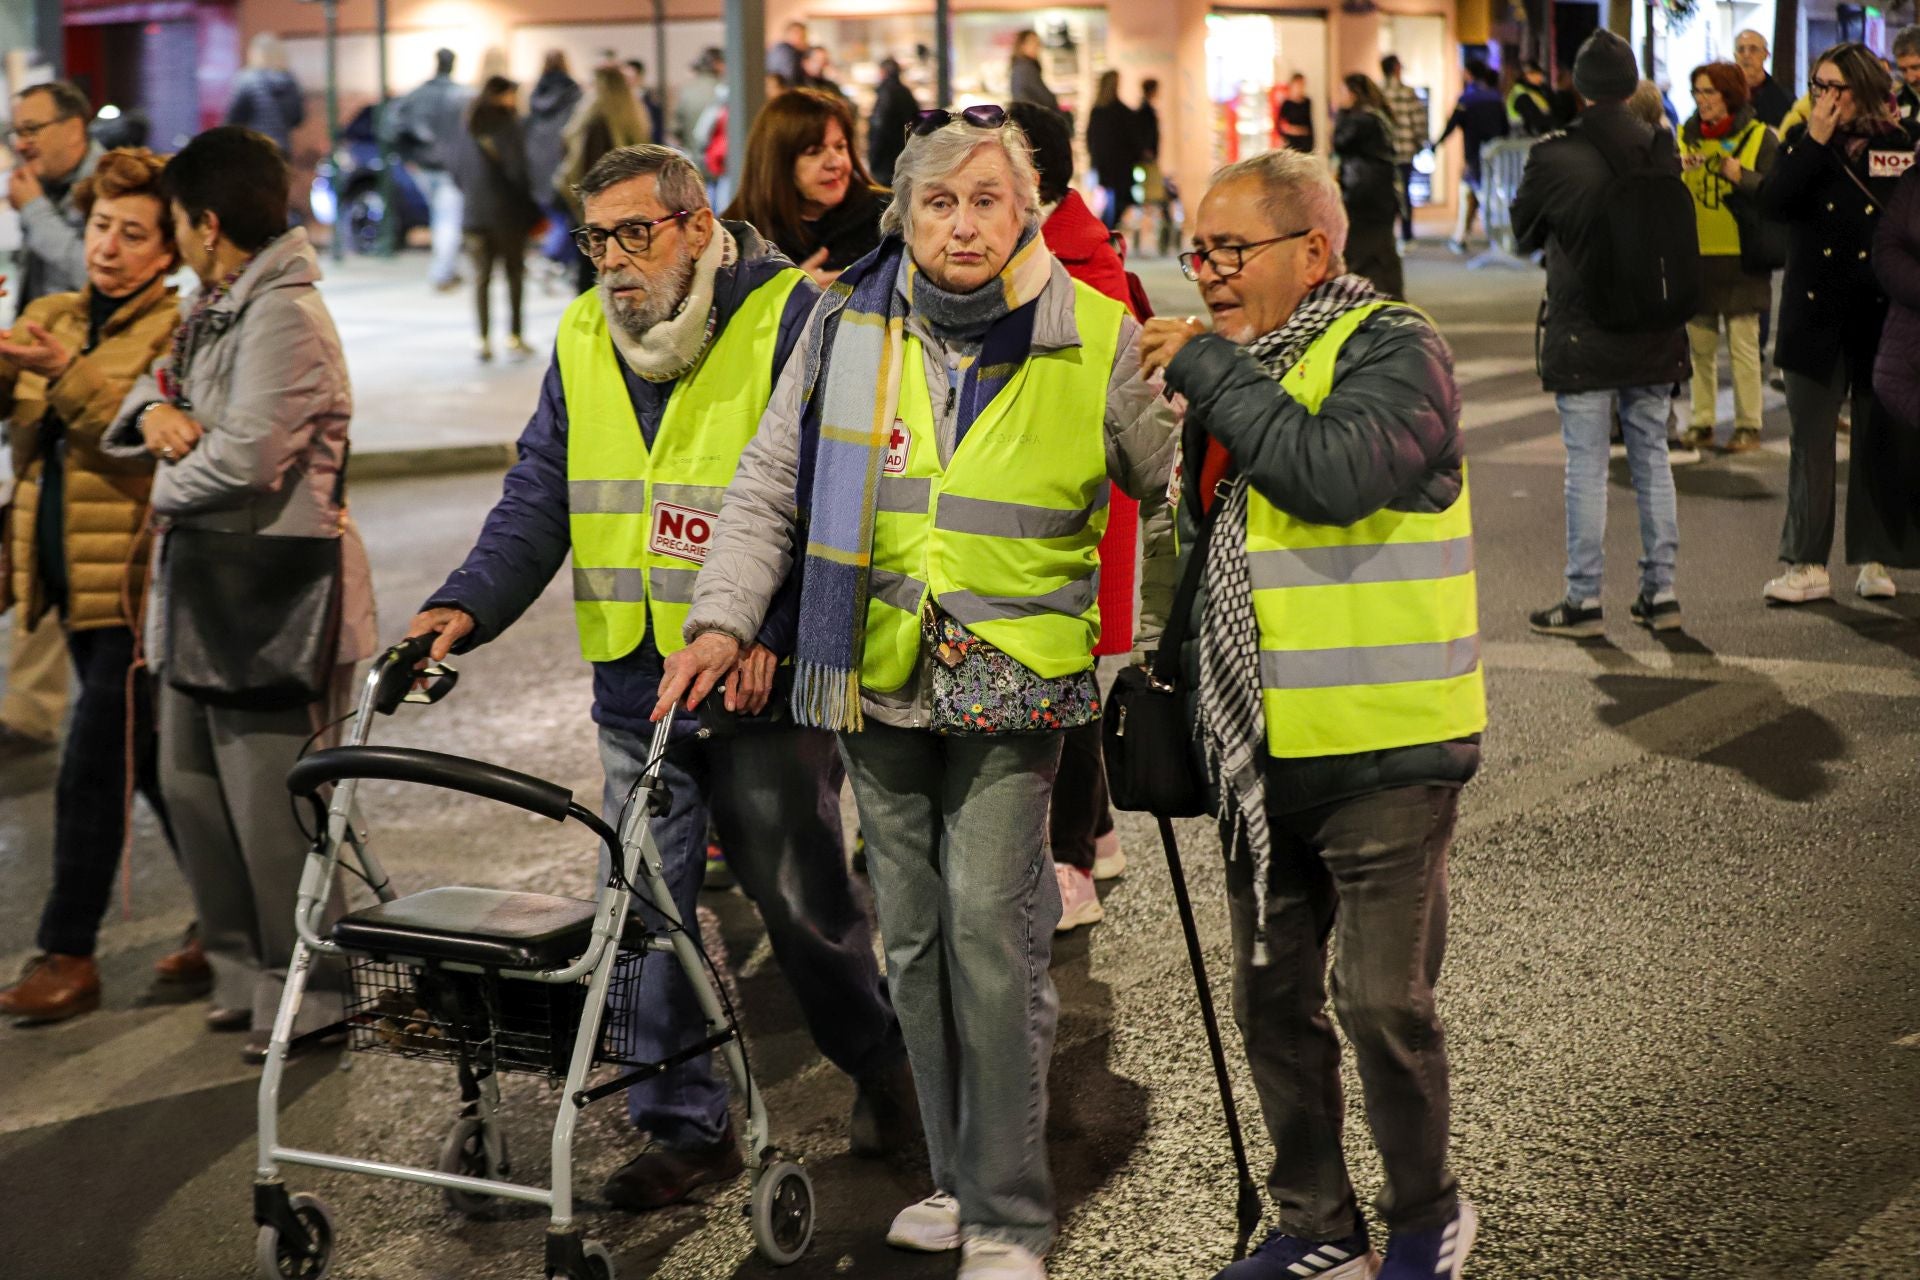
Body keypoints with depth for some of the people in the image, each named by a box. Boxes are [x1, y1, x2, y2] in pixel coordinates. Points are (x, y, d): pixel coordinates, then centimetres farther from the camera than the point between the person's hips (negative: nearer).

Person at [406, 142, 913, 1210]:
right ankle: (687, 1127, 19)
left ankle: (883, 1061, 34)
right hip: (636, 685, 5)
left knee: (803, 902, 8)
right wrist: (470, 605, -6)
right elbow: (539, 499, 10)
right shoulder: (584, 341, 9)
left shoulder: (792, 322, -9)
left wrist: (767, 631, -26)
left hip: (763, 684, -5)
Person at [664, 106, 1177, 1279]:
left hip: (1013, 685, -3)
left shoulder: (1097, 337, -2)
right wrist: (723, 619, -2)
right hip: (877, 675, 4)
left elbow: (1176, 482, 8)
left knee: (990, 928, -10)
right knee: (913, 936, 10)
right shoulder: (847, 326, 3)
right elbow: (768, 487, 9)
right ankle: (960, 1176, 24)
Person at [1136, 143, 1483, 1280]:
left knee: (1385, 1004, -2)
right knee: (1272, 998, 12)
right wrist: (1184, 674, 20)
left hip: (1384, 754, -8)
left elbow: (1336, 470, -31)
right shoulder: (1237, 367, 14)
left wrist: (1209, 371, -21)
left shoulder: (1394, 352, -11)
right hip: (1264, 753, 8)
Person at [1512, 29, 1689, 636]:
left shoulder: (1554, 157, -14)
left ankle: (1584, 599, 5)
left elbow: (1523, 233, 1)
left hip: (1583, 340, -4)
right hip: (1655, 336, 4)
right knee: (1652, 459, 13)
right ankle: (1661, 591, 18)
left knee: (1586, 467, 2)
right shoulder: (1661, 152, -2)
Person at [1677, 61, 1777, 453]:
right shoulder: (1685, 136, 10)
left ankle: (1748, 426, 3)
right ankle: (1701, 424, 13)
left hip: (1741, 259, -4)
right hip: (1696, 256, 4)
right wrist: (1676, 169, -11)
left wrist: (1742, 176, -20)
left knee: (1743, 344, -2)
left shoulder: (1760, 137, -1)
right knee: (1700, 345, 6)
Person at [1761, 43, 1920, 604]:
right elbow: (1774, 202, -11)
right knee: (1809, 440, -1)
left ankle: (1875, 559, 14)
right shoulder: (1802, 141, 6)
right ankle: (1806, 563, 2)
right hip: (1815, 314, 1)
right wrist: (1815, 142, -15)